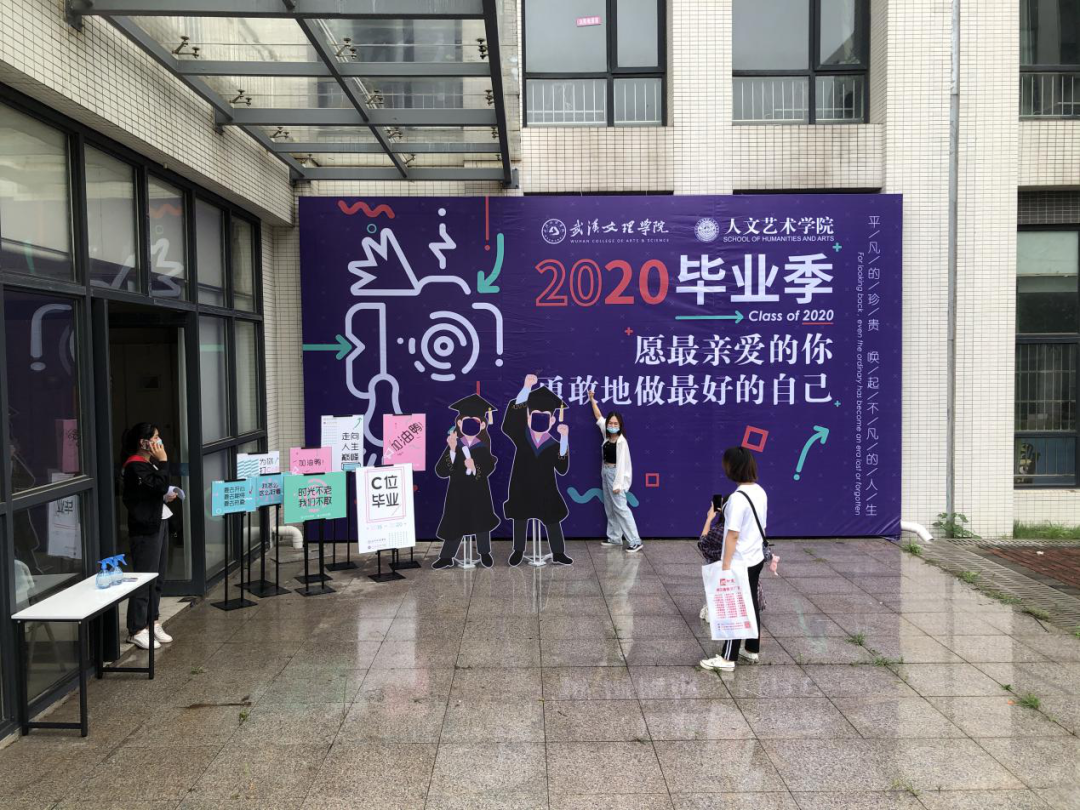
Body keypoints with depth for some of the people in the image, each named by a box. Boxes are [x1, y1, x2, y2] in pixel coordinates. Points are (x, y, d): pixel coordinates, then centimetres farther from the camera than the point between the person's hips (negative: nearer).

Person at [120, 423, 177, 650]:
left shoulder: (149, 462, 14)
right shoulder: (135, 466, -16)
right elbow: (160, 485, -25)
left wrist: (166, 495, 5)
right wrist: (163, 460, -18)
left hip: (158, 522, 10)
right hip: (145, 527, -10)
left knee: (157, 577, 14)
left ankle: (152, 621, 24)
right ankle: (136, 630, 3)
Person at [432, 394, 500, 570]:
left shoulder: (483, 448, -6)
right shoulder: (453, 445, -7)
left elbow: (488, 470, -12)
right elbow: (441, 471, -16)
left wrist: (475, 469, -32)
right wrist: (452, 451, -26)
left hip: (478, 493, 0)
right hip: (457, 492, 0)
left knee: (481, 522, 11)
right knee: (454, 525, 6)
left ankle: (484, 553, 28)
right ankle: (446, 557, 19)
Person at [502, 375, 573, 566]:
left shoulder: (554, 445, -6)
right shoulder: (521, 436, -8)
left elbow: (562, 469, -17)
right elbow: (508, 423, -27)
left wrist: (564, 439, -24)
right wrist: (526, 388, -38)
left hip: (546, 492, 0)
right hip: (522, 490, 0)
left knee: (553, 521, 5)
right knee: (520, 520, 12)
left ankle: (558, 553, 18)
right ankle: (518, 551, 30)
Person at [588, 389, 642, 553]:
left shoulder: (621, 441, -17)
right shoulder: (607, 436, 4)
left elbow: (621, 463, -19)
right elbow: (599, 417, 17)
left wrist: (618, 484, -21)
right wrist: (592, 400, 20)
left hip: (616, 474, -8)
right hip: (606, 473, 8)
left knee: (620, 507, -10)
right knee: (609, 508, 13)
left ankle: (635, 542, -10)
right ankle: (614, 538, 21)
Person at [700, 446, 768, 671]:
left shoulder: (738, 497, -23)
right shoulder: (760, 492, 3)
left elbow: (733, 535, -22)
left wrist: (725, 566, -17)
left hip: (740, 563, -8)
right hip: (756, 559, 8)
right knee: (751, 605, 18)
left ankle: (728, 658, 11)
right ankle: (752, 650, 29)